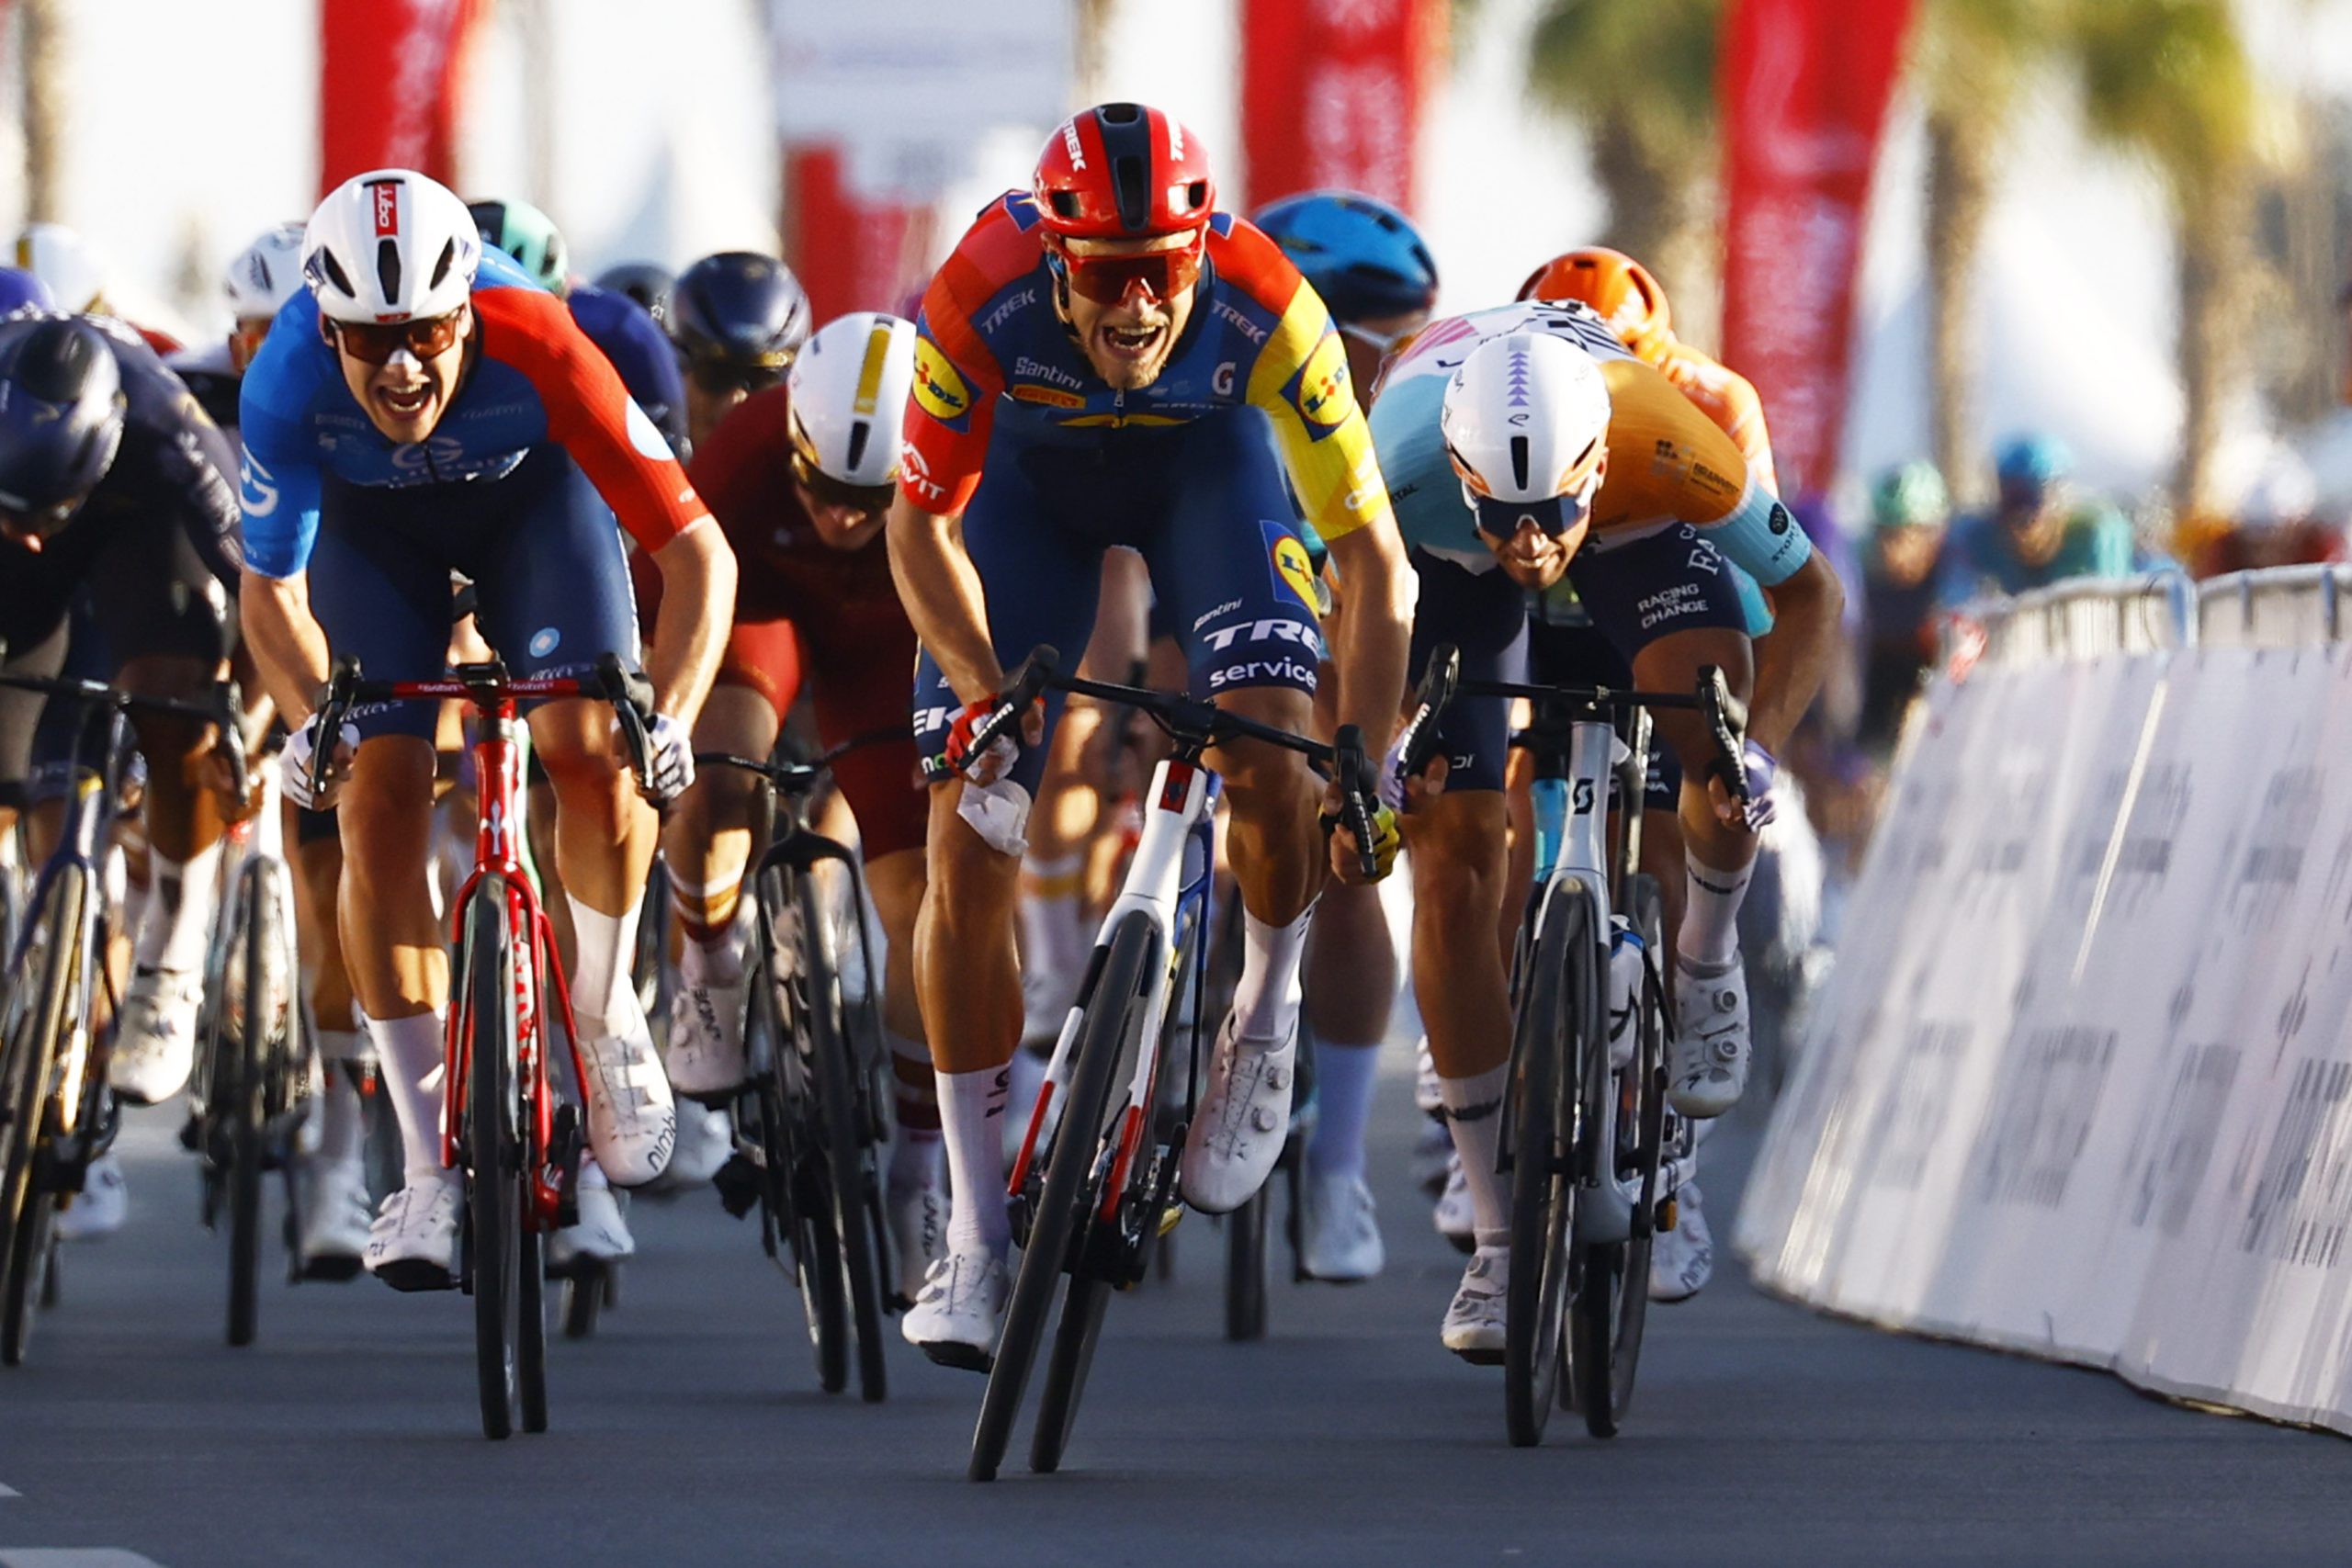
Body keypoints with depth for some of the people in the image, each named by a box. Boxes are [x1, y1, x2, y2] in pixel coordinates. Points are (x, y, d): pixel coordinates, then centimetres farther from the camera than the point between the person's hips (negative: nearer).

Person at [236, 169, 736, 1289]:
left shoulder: (537, 352, -39)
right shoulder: (289, 383, -36)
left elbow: (696, 553, -34)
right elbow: (272, 590, -22)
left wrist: (671, 716, -48)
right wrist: (311, 720, -40)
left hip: (530, 492, -1)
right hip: (371, 517, 1)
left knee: (590, 751, -22)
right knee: (378, 802, -12)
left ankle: (604, 1016, 7)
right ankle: (432, 1170, -6)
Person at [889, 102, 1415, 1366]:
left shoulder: (1266, 313, -36)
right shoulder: (980, 305, -35)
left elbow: (1369, 548, -25)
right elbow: (921, 527, -20)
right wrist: (988, 694, -33)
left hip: (1205, 463, 0)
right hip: (1031, 472, 1)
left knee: (1271, 760, -26)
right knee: (967, 842, -10)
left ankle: (1267, 1007, 7)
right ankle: (977, 1234, -1)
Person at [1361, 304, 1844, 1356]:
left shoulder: (1671, 452, -40)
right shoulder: (1405, 462, -41)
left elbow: (1810, 592, -22)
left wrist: (1758, 747, -37)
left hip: (1635, 527, 0)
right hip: (1445, 560, 0)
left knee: (1716, 740, -29)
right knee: (1454, 866, -10)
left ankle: (1705, 962, 5)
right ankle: (1500, 1239, 0)